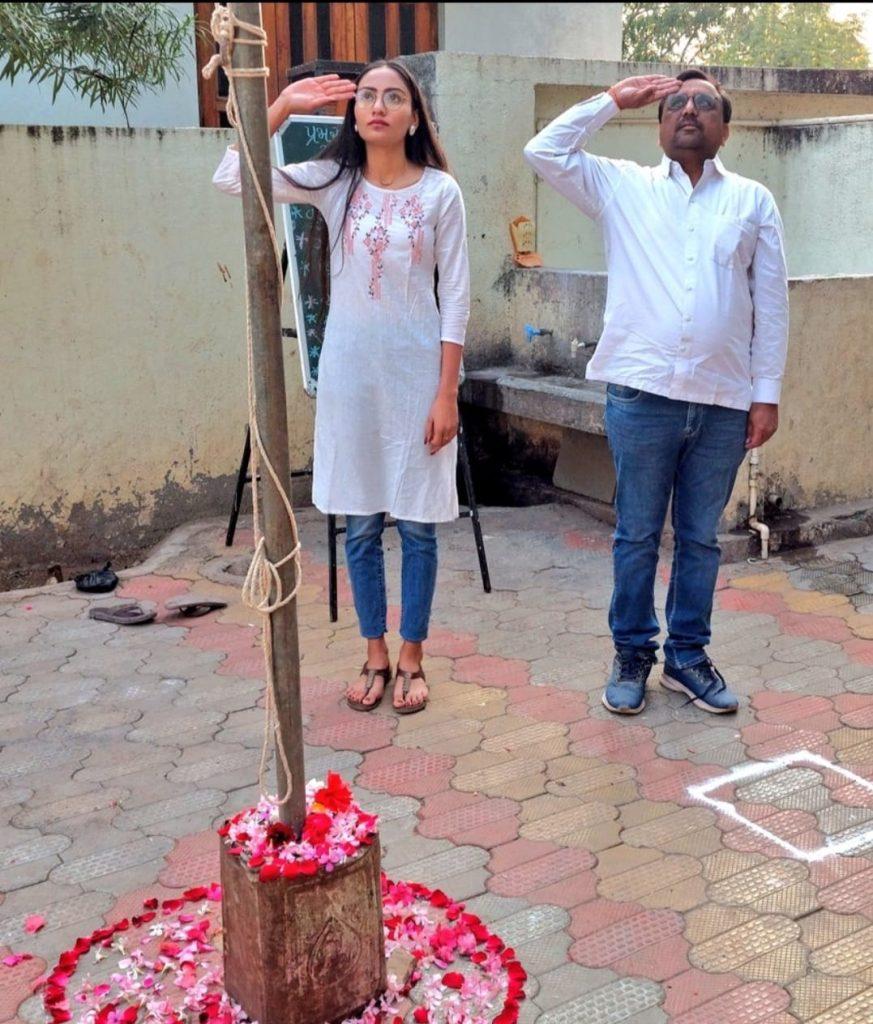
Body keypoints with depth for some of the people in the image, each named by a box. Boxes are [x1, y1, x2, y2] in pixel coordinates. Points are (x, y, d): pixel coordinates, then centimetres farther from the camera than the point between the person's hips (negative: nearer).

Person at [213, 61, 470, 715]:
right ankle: (375, 656, 24)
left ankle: (411, 659, 20)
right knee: (360, 522, 9)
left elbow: (455, 298, -4)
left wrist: (447, 392, -8)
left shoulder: (440, 191, -3)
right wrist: (282, 107, -10)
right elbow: (232, 178, -6)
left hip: (417, 372, -2)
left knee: (417, 522, 5)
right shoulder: (333, 182, 3)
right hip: (349, 371, 2)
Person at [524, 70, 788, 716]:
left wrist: (767, 394, 2)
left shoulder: (754, 201, 10)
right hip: (642, 395, -1)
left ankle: (687, 656, 25)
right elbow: (544, 153, 0)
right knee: (637, 535, 7)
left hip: (724, 402, 1)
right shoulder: (623, 188, 9)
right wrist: (614, 100, 4)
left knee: (701, 538, 11)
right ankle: (632, 655, 22)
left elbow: (771, 305, 8)